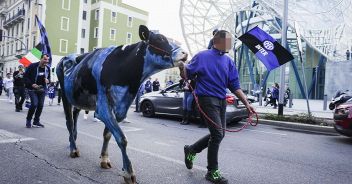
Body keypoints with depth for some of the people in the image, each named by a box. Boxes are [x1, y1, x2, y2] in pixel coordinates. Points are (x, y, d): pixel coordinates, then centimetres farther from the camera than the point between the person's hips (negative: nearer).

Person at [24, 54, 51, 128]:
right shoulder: (33, 66, -11)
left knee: (40, 105, 4)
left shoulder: (47, 68, 4)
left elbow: (49, 78, 17)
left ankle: (36, 121, 20)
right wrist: (31, 84, -19)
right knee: (34, 104, -16)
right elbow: (25, 76, -7)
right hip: (32, 89, -5)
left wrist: (48, 80, -7)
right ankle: (28, 120, 7)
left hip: (42, 89, 5)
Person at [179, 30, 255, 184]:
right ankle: (212, 172, 8)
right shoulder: (202, 56, -4)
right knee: (217, 134, -10)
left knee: (219, 134, 12)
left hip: (221, 100, 7)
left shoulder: (228, 61, 10)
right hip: (207, 99, -7)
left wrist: (246, 103, 3)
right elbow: (186, 75, -3)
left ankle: (191, 150, 33)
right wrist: (182, 67, -25)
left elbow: (235, 86, 10)